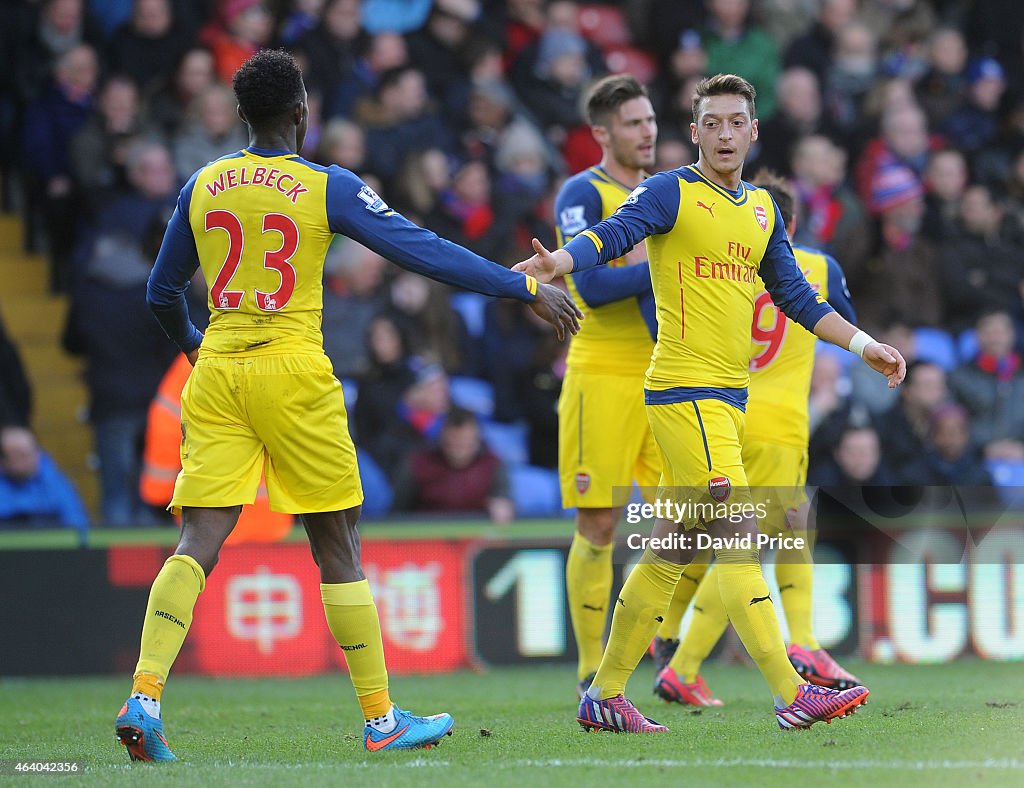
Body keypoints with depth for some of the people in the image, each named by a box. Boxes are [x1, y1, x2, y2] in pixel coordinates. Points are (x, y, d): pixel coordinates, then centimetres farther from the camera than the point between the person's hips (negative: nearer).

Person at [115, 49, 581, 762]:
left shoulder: (203, 186, 9)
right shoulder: (329, 188, -3)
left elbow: (163, 291, 19)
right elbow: (424, 251, -4)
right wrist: (526, 287, 3)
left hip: (217, 372, 4)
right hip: (293, 370, -4)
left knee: (200, 539, -1)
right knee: (337, 542, 4)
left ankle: (144, 697, -18)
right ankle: (381, 718, 9)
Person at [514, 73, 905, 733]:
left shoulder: (762, 208, 16)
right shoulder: (672, 193, -5)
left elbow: (795, 295, 25)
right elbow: (612, 234, -21)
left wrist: (863, 344, 23)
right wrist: (559, 262, -41)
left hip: (730, 394, 8)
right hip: (684, 388, -8)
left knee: (671, 551, 11)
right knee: (739, 537, -13)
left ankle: (605, 696, 17)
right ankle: (792, 695, -16)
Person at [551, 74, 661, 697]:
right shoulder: (583, 194, -6)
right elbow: (592, 288, -18)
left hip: (666, 376, 6)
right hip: (604, 376, -6)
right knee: (599, 528, -2)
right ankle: (591, 672, 6)